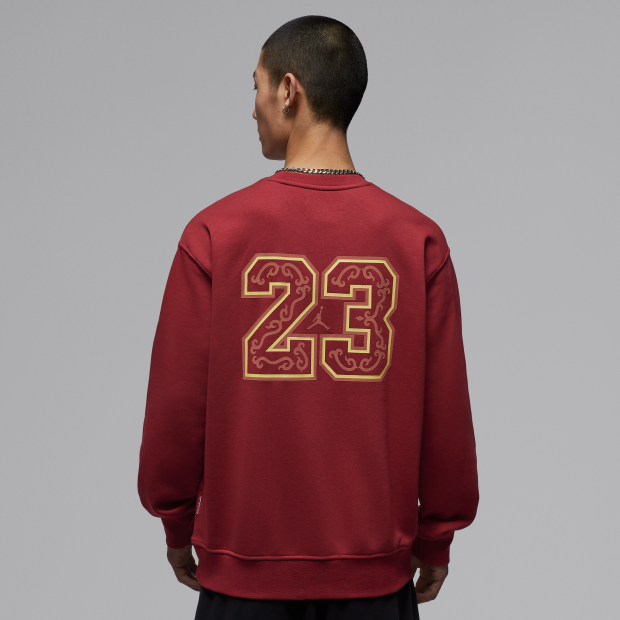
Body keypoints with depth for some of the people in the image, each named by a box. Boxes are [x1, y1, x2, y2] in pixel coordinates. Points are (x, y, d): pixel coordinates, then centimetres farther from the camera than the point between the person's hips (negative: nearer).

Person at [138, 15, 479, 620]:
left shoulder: (214, 233, -10)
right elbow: (446, 414, -3)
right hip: (375, 570, 1)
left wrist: (177, 525, 10)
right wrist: (436, 539, 11)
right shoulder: (419, 239, -7)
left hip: (243, 567, -1)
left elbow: (176, 404, -5)